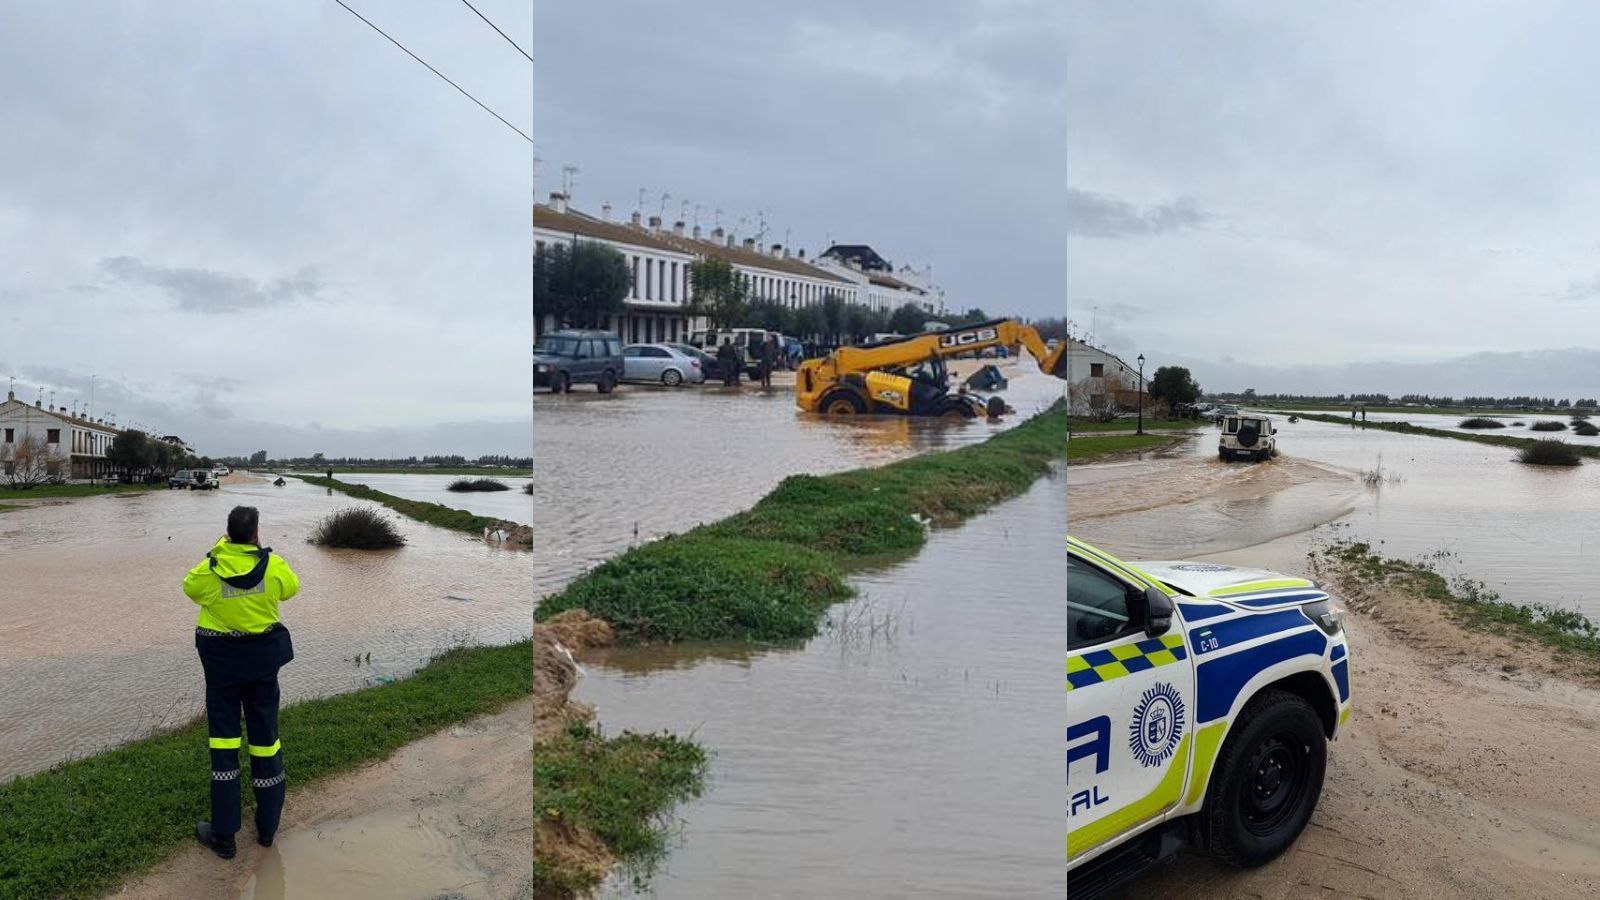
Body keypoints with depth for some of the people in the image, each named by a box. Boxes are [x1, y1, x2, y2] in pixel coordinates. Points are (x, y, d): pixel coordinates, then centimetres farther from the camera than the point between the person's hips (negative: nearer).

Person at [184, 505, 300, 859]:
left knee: (223, 736, 7)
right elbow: (291, 588, 8)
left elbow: (190, 588, 10)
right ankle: (267, 826, 21)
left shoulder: (208, 571, -13)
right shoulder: (273, 566, -13)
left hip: (221, 658, -1)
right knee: (264, 733, 11)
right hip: (262, 656, 1)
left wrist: (220, 549, 11)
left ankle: (223, 833, 10)